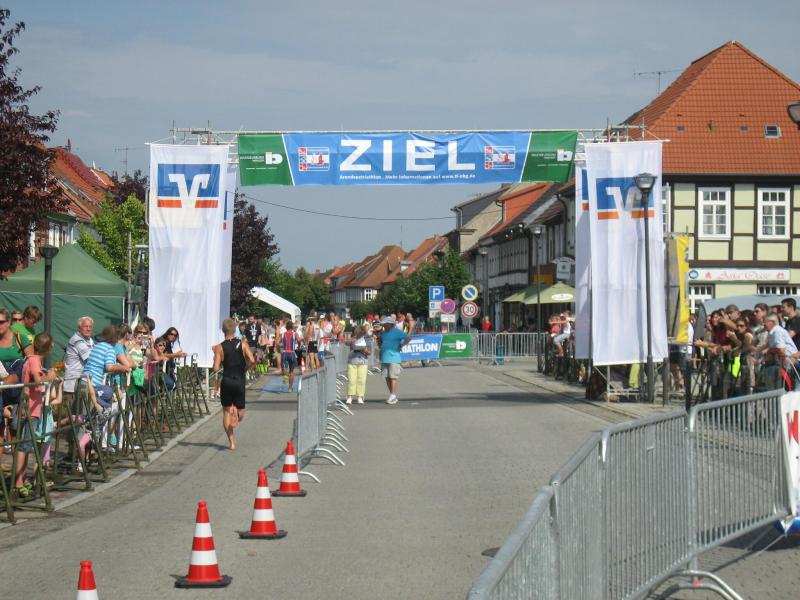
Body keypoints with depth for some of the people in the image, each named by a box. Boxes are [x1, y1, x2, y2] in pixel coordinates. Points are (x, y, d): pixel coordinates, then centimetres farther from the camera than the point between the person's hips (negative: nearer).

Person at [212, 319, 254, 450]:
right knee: (240, 409, 16)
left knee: (226, 411, 12)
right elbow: (252, 361, -13)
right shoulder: (243, 344, -2)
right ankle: (237, 415, -21)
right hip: (240, 381, 1)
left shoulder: (219, 347, -5)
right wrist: (244, 369, 6)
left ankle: (231, 441, 3)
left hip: (226, 381, -1)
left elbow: (216, 369, -9)